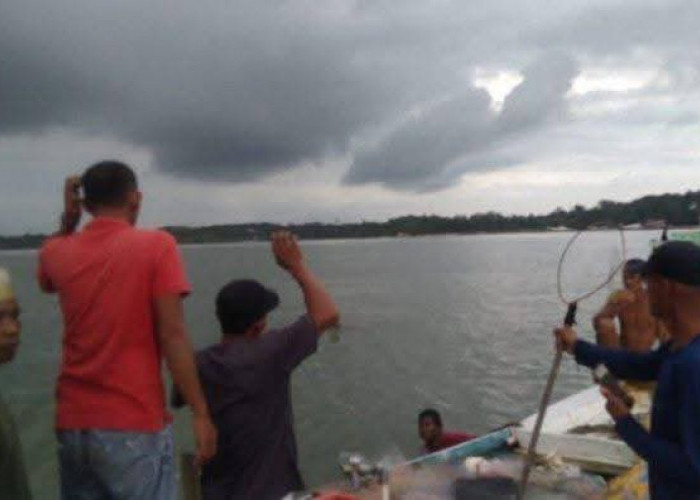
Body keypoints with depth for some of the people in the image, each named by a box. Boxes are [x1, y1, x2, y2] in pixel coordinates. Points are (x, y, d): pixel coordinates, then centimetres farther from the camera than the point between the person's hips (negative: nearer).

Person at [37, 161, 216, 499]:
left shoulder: (57, 253, 4)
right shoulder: (157, 246, -9)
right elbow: (172, 336, -15)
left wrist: (68, 220, 15)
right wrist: (200, 414, -10)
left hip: (72, 424, 5)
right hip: (135, 425, -5)